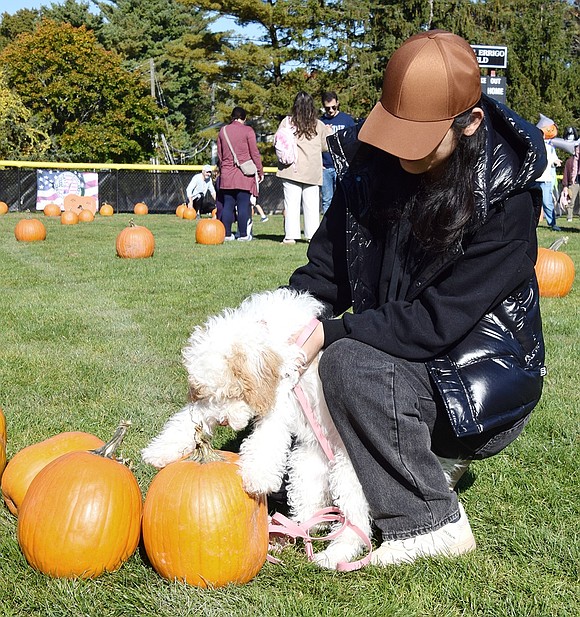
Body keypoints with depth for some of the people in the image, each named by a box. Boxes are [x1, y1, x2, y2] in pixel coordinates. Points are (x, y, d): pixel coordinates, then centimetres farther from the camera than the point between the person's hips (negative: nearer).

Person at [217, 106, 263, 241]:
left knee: (227, 205, 7)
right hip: (244, 174, -4)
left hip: (227, 174, 4)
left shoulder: (223, 131, 9)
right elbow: (254, 153, -3)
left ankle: (227, 233, 6)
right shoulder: (248, 131, -4)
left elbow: (219, 154, 15)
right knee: (243, 205, -2)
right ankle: (243, 234, -2)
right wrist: (260, 171, 4)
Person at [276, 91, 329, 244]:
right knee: (311, 203, 7)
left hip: (292, 168, -1)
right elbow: (326, 146, 11)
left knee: (291, 203, 1)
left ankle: (290, 235, -2)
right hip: (312, 170, 2)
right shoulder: (319, 125, 4)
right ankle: (312, 234, 6)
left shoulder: (287, 121, -2)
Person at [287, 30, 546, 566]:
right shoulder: (370, 166, -6)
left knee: (350, 362, -30)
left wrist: (331, 332, -27)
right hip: (395, 354, 7)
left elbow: (437, 322, -25)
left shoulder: (505, 200, -21)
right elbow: (324, 274, 0)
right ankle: (427, 454, 8)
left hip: (477, 378, -7)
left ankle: (432, 523, -13)